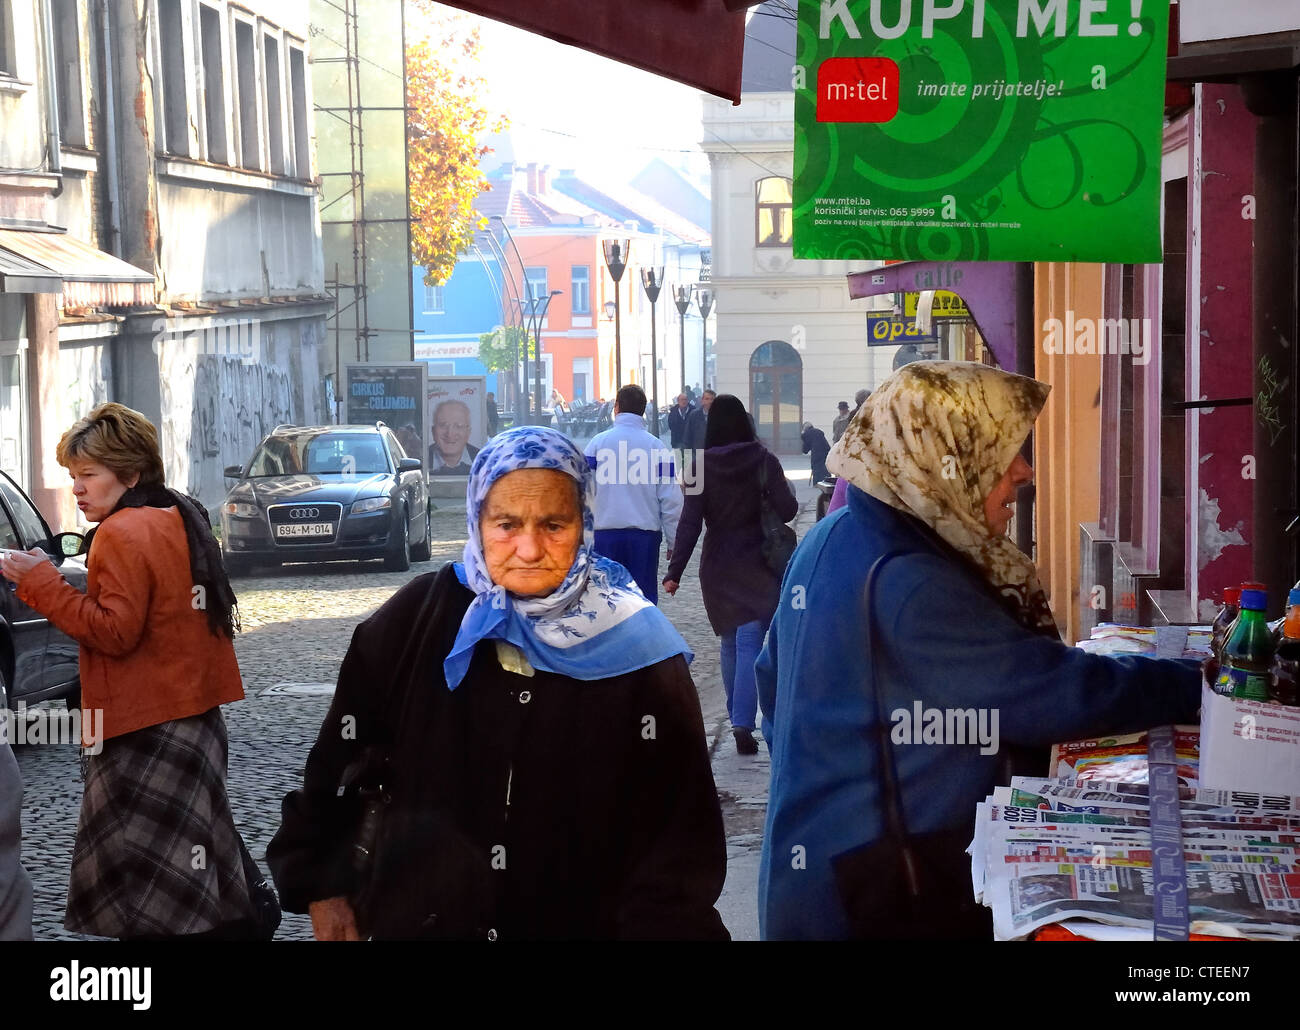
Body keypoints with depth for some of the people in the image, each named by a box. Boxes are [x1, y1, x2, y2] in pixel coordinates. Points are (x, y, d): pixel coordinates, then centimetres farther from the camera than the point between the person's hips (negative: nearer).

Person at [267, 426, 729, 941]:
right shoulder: (415, 621, -9)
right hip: (418, 921, 1)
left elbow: (681, 826, -11)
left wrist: (658, 924, -21)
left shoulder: (635, 652, -12)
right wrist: (321, 886, 2)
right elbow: (337, 764, 2)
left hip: (585, 923, -1)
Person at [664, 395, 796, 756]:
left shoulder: (702, 466, -5)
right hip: (757, 565, -2)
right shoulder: (764, 460, -8)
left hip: (717, 567, 2)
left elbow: (690, 522, -9)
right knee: (749, 644, -5)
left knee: (731, 642, 18)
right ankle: (742, 722, -17)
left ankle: (736, 713, 26)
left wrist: (675, 571, -9)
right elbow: (787, 509, -10)